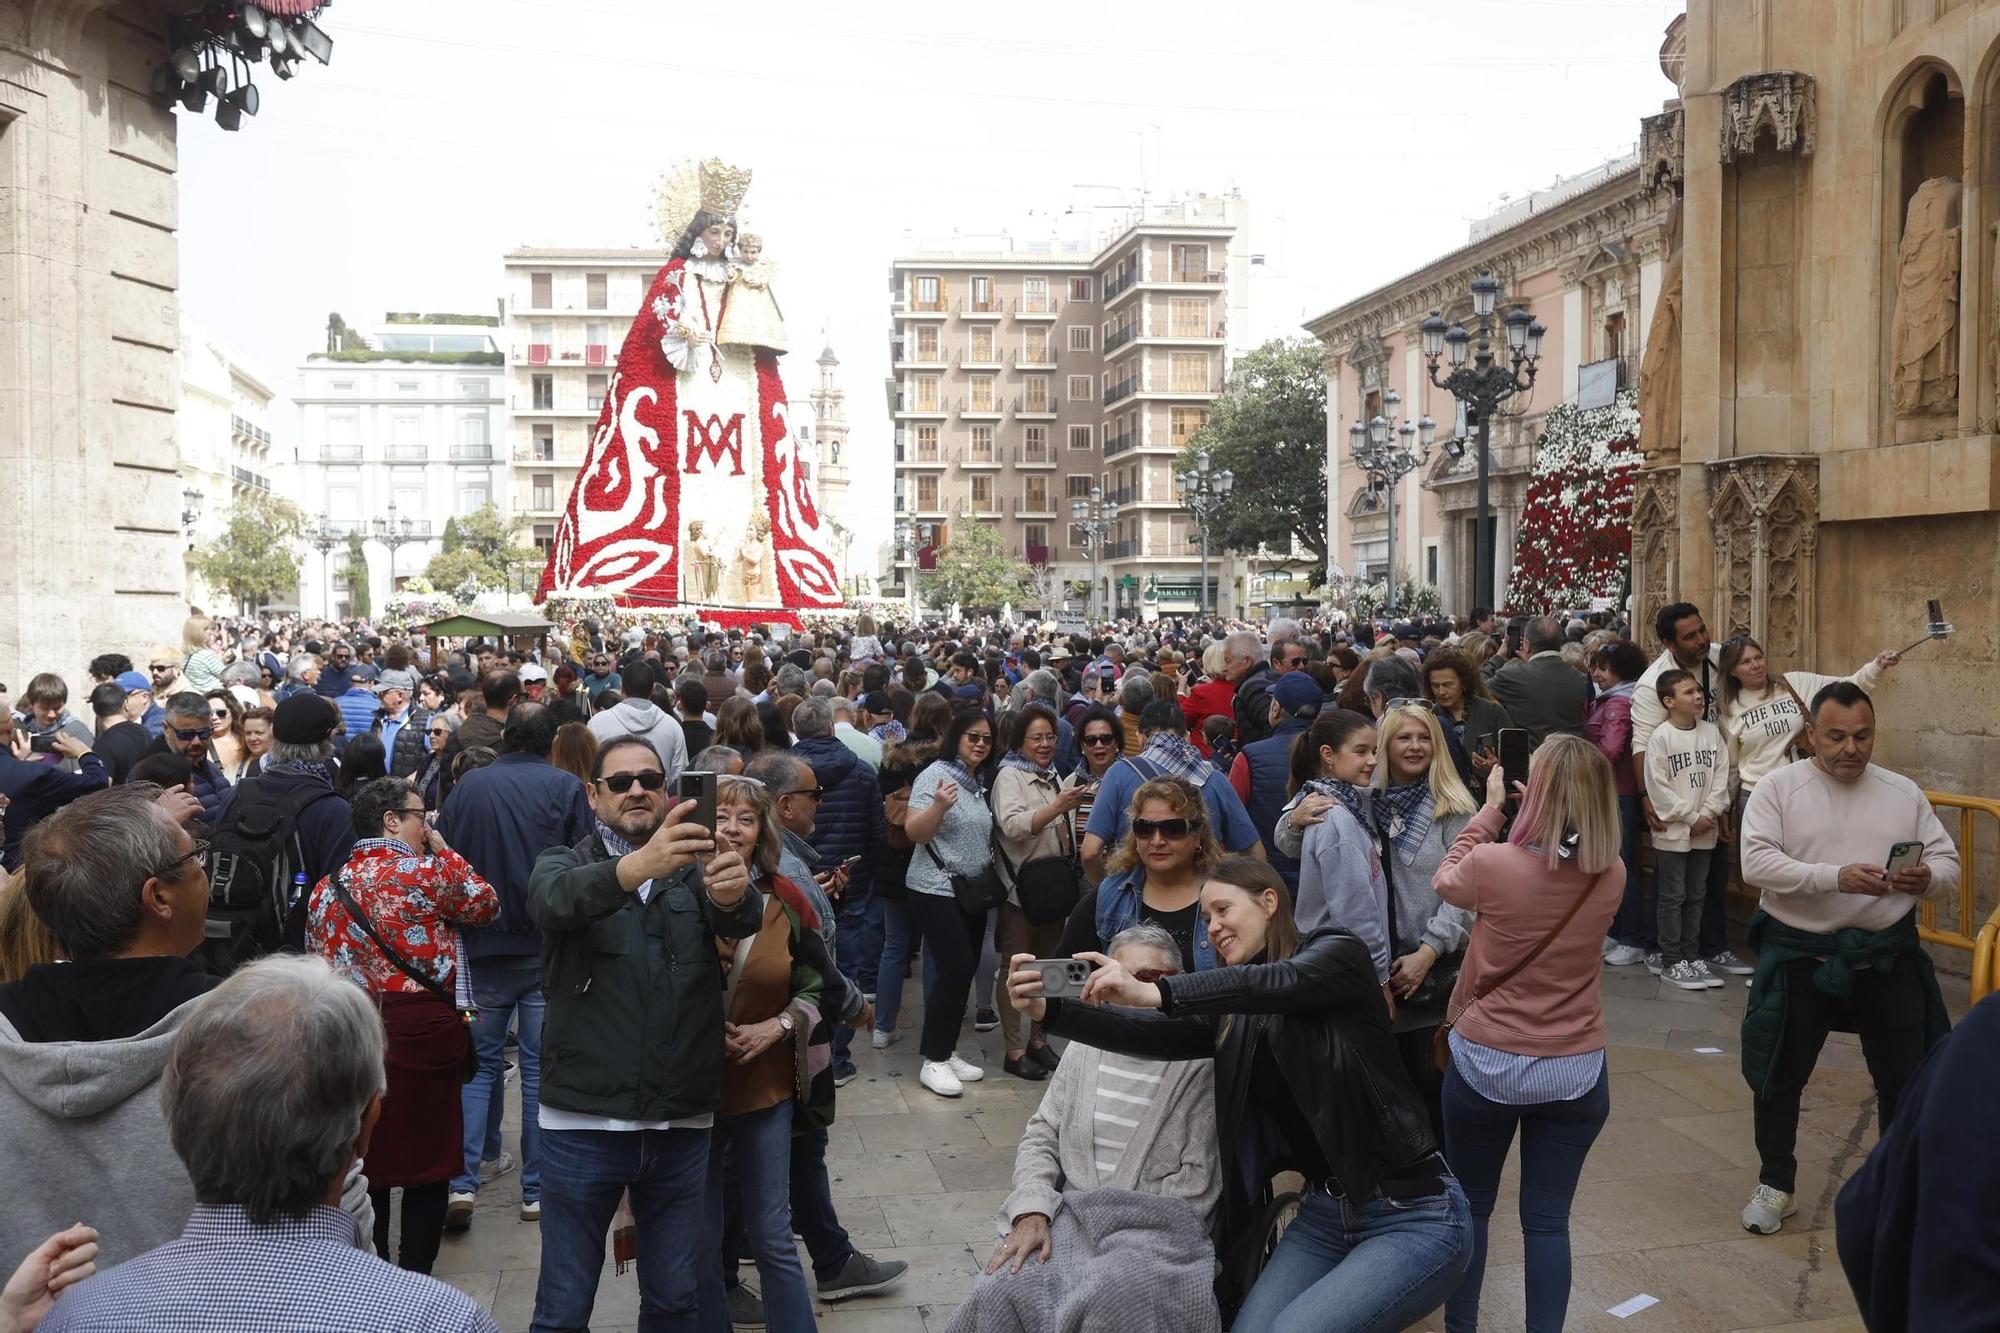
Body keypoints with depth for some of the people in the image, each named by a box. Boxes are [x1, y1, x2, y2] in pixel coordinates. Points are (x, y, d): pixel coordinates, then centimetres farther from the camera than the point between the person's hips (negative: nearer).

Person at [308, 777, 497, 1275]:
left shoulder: (326, 887, 7)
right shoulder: (430, 871, -10)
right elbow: (486, 905, 5)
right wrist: (444, 850, 12)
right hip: (423, 1029, -5)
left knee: (364, 1156, 14)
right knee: (427, 1157, 7)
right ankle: (415, 1274, 11)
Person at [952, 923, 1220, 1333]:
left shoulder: (1202, 1062, -4)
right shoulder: (1086, 1046, 13)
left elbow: (1199, 1180, -7)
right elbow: (1041, 1135, 11)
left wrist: (1131, 1221, -14)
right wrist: (1032, 1213, -6)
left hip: (1158, 1226, -4)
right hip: (1069, 1214, 4)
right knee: (999, 1292, -25)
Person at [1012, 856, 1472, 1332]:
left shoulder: (1337, 954, -7)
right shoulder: (1235, 1012, 10)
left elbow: (1279, 981, -28)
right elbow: (1159, 1035, -6)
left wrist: (1152, 991, -39)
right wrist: (1050, 1011, -20)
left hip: (1415, 1215, -6)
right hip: (1324, 1212, 6)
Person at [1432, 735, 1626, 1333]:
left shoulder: (1493, 863, -20)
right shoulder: (1612, 875, -10)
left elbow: (1445, 881, 2)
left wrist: (1491, 808, 6)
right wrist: (1519, 813, 3)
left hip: (1485, 1063, -2)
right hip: (1577, 1072, 2)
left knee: (1470, 1206, 17)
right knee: (1547, 1219, 11)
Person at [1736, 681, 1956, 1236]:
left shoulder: (1904, 793, 5)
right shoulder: (1777, 788, -6)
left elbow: (1949, 864, 6)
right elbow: (1756, 863, -16)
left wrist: (1927, 878, -18)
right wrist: (1836, 878, -28)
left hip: (1887, 955, 3)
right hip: (1799, 954, -2)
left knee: (1906, 1079, 11)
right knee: (1779, 1077, 8)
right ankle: (1775, 1185, 27)